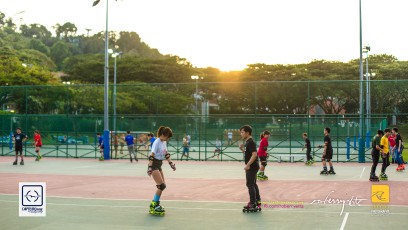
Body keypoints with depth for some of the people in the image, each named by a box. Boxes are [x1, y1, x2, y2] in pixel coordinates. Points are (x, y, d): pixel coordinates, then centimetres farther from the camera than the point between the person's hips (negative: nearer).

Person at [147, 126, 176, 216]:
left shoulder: (164, 142, 8)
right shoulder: (157, 142, -17)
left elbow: (166, 154, 18)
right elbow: (152, 156, -22)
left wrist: (171, 163, 15)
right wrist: (149, 167, -27)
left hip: (159, 165, 9)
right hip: (154, 165, -9)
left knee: (162, 186, 10)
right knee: (161, 186, -12)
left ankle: (155, 203, 19)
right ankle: (154, 205, -2)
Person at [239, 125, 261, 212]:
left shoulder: (251, 142, -18)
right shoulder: (247, 142, 12)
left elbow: (254, 154, -26)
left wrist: (248, 165, -26)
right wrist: (242, 149, 5)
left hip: (252, 167, -10)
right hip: (252, 167, 10)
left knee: (250, 185, -6)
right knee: (253, 184, 17)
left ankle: (253, 204, -1)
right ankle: (257, 202, 25)